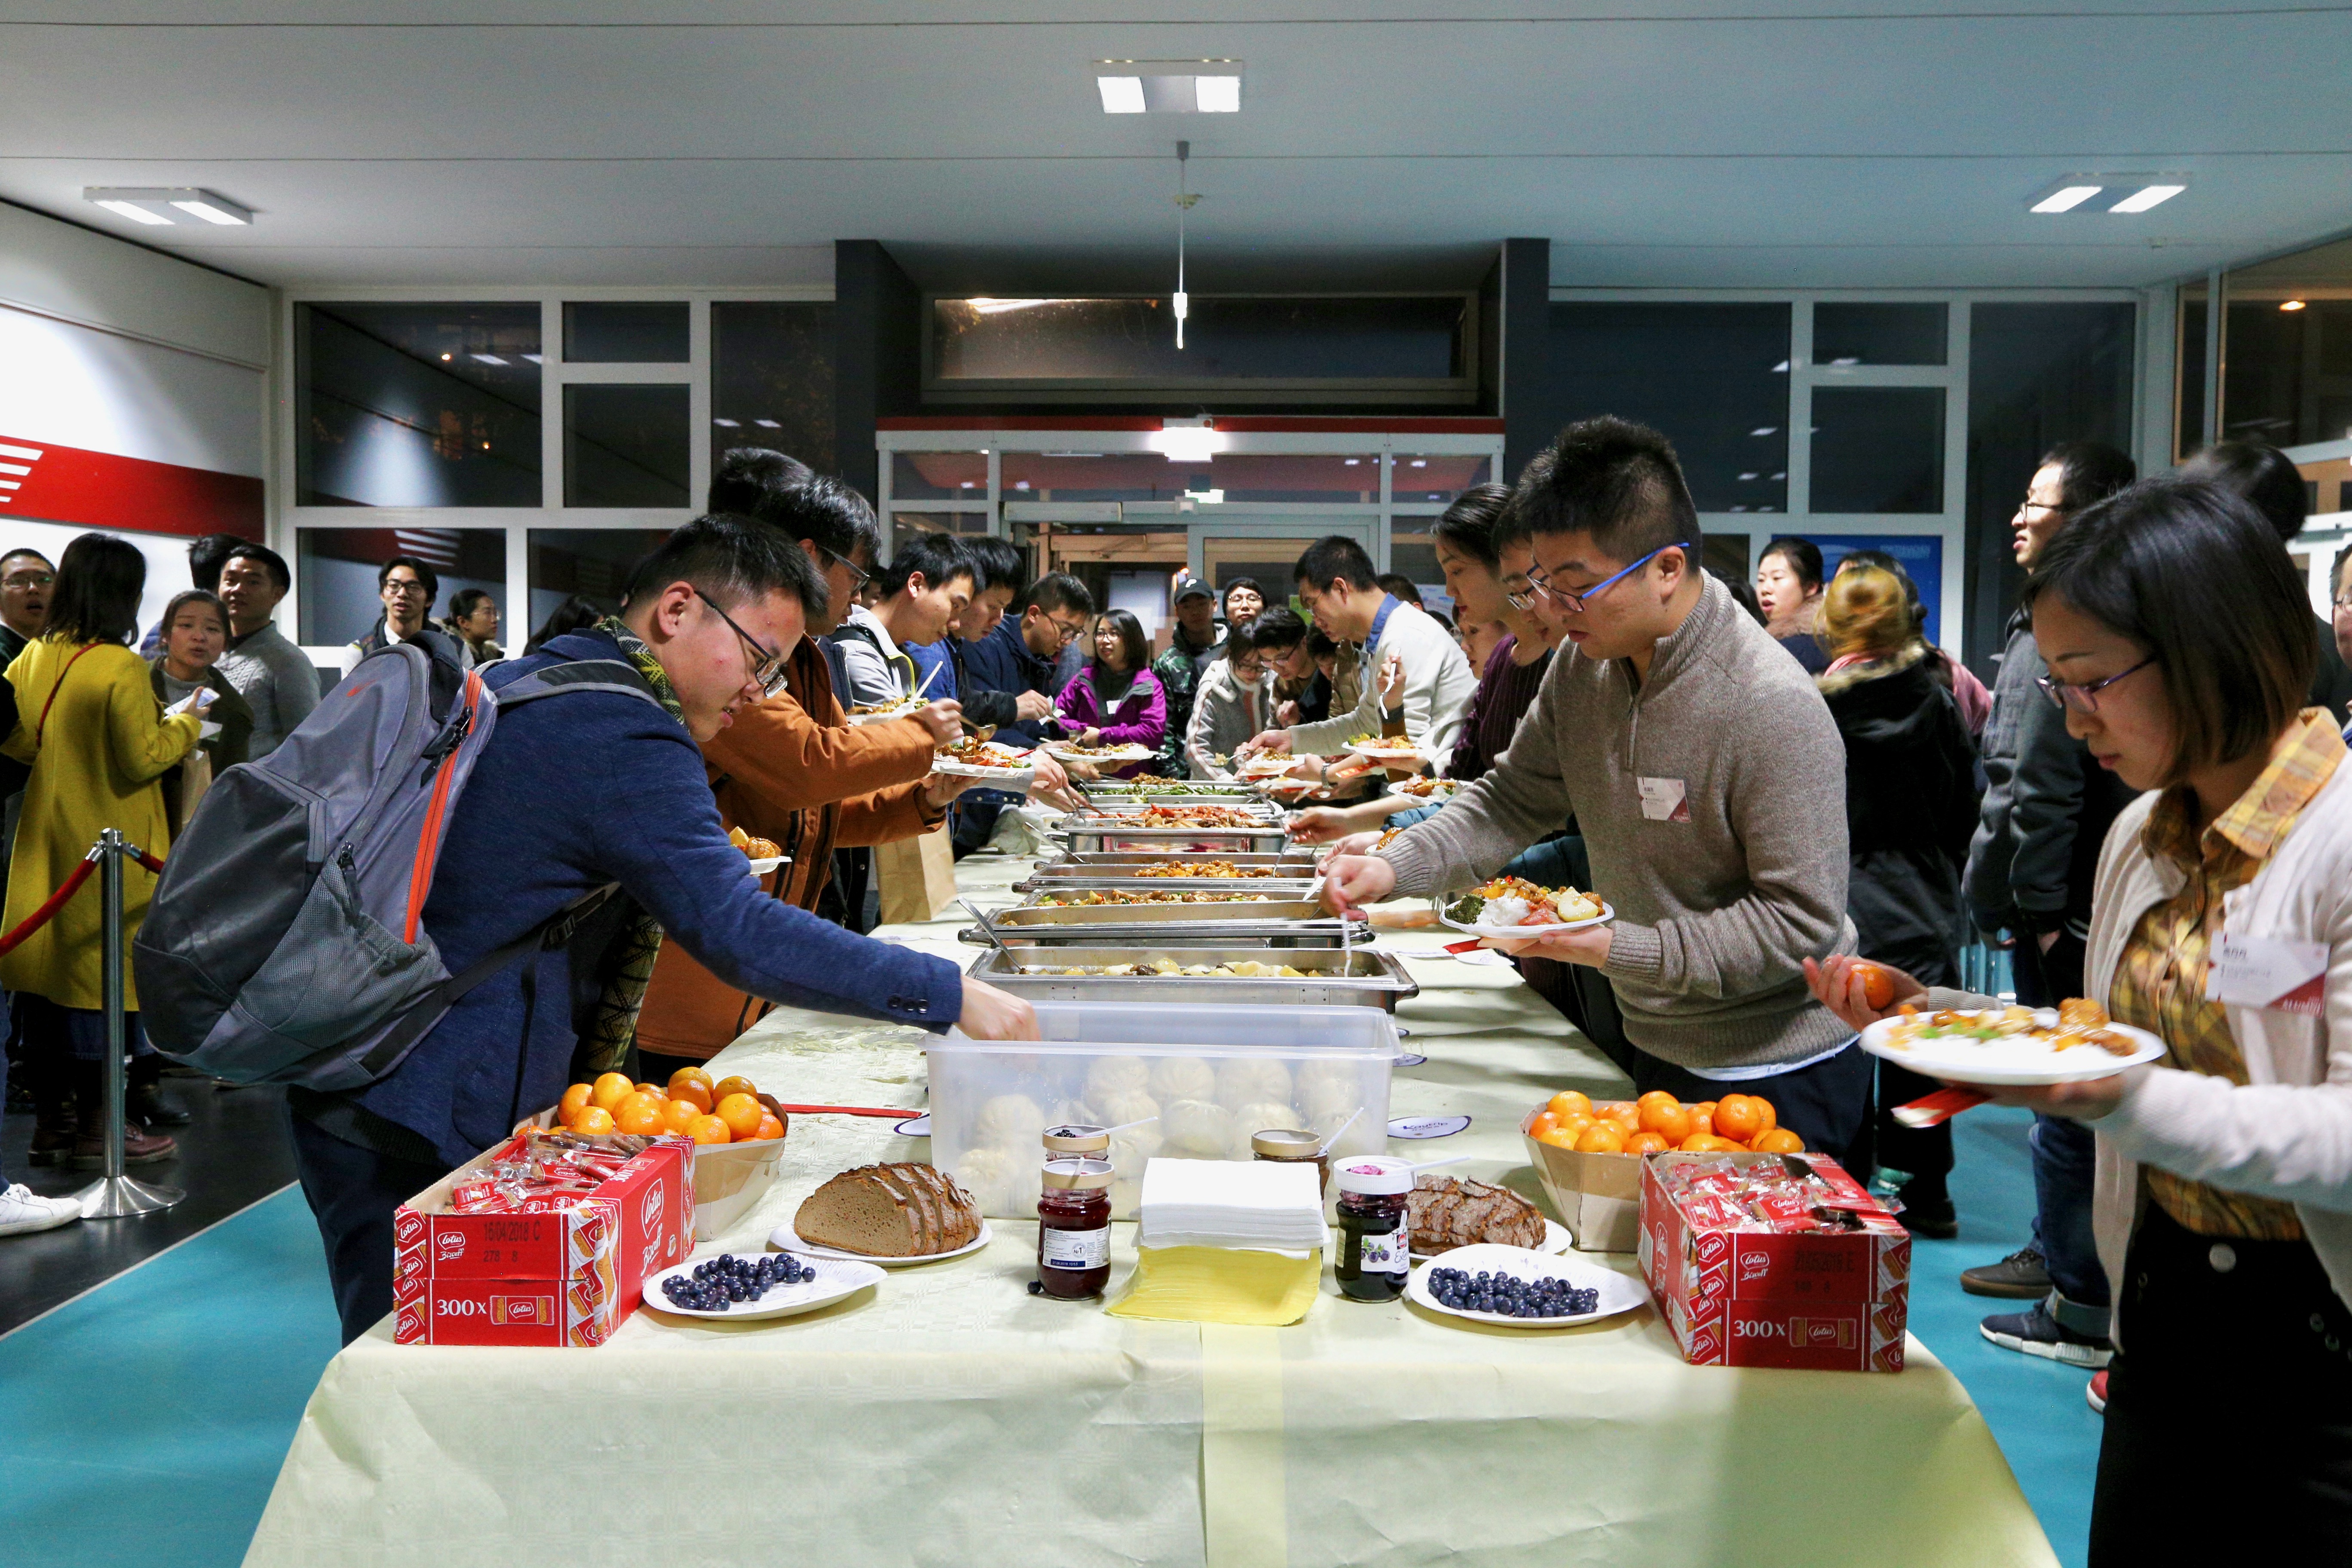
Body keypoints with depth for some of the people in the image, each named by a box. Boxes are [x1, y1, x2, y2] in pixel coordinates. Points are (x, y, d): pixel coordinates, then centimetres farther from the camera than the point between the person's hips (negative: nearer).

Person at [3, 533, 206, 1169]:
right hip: (111, 846, -7)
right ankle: (99, 1123, 6)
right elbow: (144, 759, -16)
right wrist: (189, 721, -1)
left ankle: (53, 1116, 21)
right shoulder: (120, 668, -17)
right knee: (108, 972, 1)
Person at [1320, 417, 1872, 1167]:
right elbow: (1511, 802, 7)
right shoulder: (1584, 664, -1)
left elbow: (1798, 923, -23)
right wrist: (1393, 866, -10)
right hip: (1658, 1054, 7)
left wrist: (1619, 950, -28)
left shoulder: (1774, 709, -24)